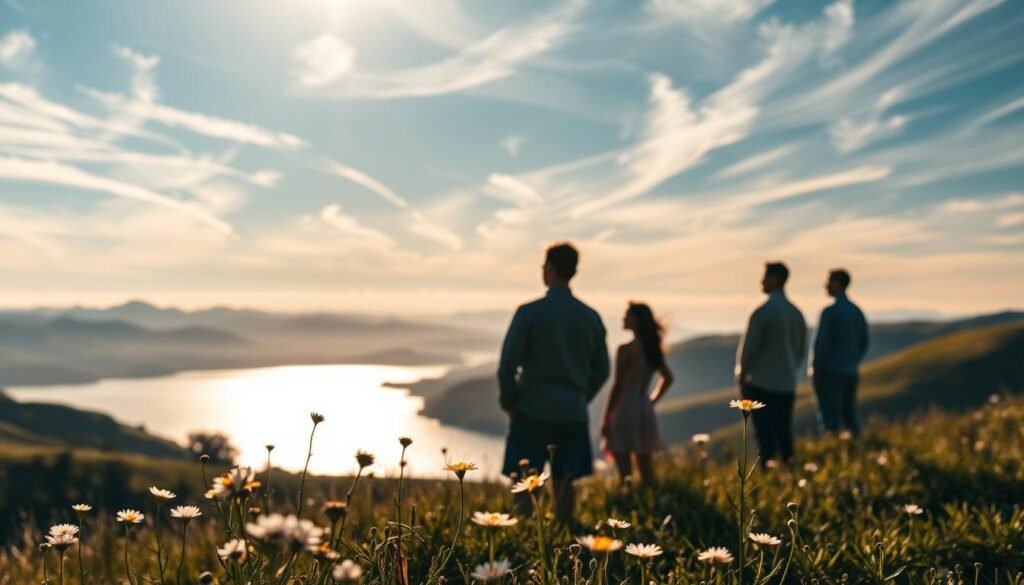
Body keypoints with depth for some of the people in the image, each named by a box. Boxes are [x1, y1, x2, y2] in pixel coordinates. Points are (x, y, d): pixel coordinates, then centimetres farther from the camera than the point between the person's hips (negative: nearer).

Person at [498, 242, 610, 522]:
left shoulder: (529, 312, -9)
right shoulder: (591, 317, 6)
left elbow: (508, 364, -11)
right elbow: (601, 370, 11)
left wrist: (508, 402, 3)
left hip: (533, 412, -4)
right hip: (574, 415, 4)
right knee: (564, 484, 11)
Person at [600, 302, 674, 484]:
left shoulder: (626, 350, -13)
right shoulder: (652, 350, 10)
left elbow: (618, 385, -13)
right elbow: (667, 378, 22)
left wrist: (606, 418, -8)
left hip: (626, 408, -7)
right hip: (645, 410, 7)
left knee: (625, 471, -4)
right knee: (645, 467, 13)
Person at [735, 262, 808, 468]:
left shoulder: (763, 312, -14)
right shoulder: (796, 313, 7)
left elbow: (749, 349, -11)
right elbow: (801, 352, 15)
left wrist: (742, 377, 2)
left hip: (761, 384, -6)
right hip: (787, 385, 6)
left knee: (765, 437, -3)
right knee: (784, 436, 12)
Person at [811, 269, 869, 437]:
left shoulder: (830, 312, -14)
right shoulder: (857, 311, 9)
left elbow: (822, 343, -16)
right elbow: (864, 343, 15)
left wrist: (815, 370, -5)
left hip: (830, 373, -7)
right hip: (851, 372, 7)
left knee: (831, 419, -4)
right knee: (850, 417, 15)